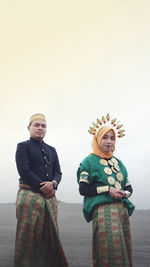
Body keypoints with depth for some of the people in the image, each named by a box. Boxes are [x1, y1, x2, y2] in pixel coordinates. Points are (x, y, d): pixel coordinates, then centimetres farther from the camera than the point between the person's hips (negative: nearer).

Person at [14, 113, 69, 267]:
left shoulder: (51, 150, 18)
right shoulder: (23, 146, 1)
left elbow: (58, 172, 11)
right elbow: (24, 171, -10)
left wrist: (53, 183, -11)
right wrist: (43, 187, -12)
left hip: (49, 197, 5)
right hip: (30, 195, -5)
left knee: (50, 235, 6)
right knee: (29, 235, -2)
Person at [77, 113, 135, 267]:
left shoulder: (118, 162, 18)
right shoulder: (89, 161, 2)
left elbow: (129, 187, 19)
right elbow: (83, 189, -6)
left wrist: (124, 193, -4)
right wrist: (108, 189, -12)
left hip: (122, 209, 6)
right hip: (102, 209, -5)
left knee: (123, 249, 6)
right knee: (109, 249, -12)